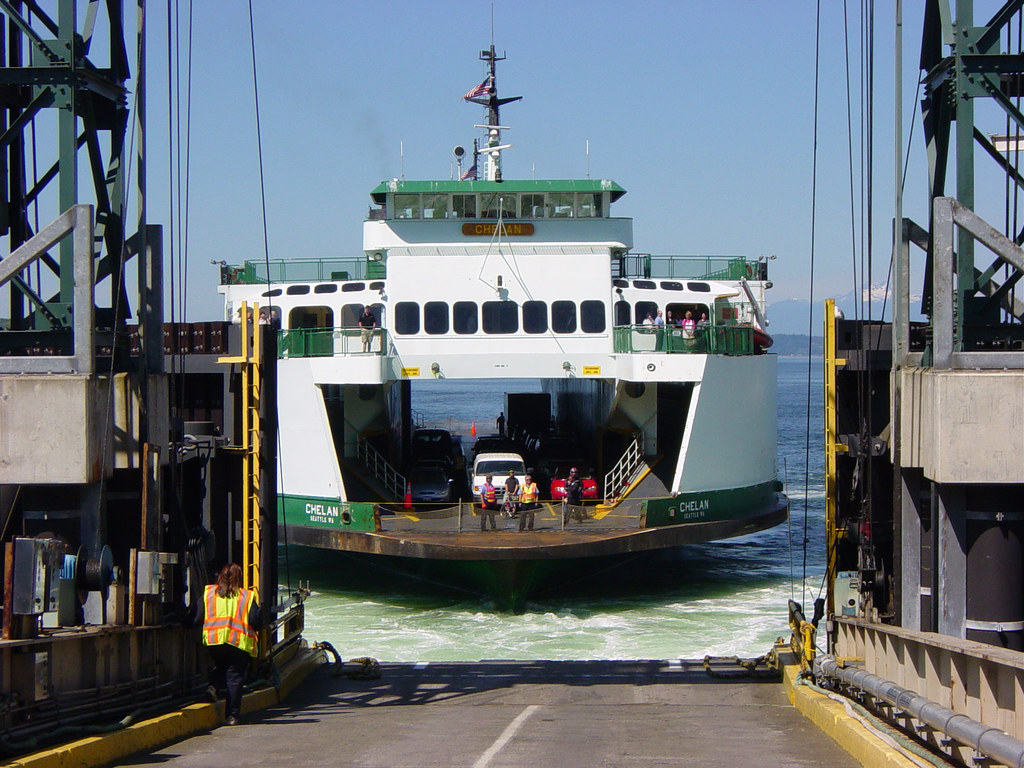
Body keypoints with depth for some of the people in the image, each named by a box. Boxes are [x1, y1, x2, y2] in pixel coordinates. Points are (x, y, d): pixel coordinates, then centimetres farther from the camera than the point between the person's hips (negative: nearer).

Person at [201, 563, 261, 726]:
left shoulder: (208, 593, 5)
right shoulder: (247, 596, 0)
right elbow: (257, 622, -4)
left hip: (213, 640, 2)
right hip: (240, 642, -2)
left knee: (220, 665, 27)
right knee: (235, 677, 5)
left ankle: (214, 685, -4)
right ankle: (232, 715, 3)